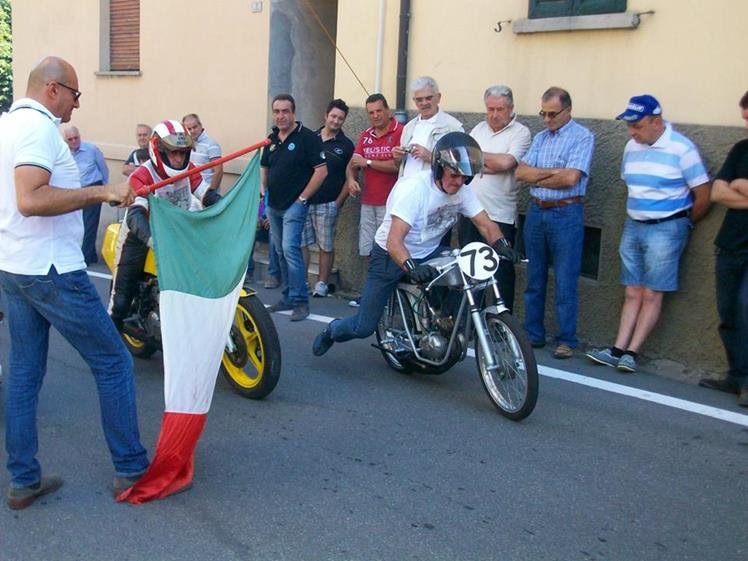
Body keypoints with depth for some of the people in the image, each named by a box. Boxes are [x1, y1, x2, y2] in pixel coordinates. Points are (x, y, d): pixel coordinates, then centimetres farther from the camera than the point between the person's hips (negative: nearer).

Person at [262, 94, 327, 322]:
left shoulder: (307, 138, -9)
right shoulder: (272, 139, 12)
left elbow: (321, 171, -13)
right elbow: (264, 168, 24)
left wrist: (303, 197, -13)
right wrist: (263, 192, 11)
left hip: (294, 205, -7)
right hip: (274, 206, 7)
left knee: (290, 248, -17)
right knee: (281, 251, 12)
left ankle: (300, 301, -12)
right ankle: (287, 297, 21)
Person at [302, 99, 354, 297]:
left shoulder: (346, 145, 2)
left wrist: (339, 202, -5)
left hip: (327, 204, -3)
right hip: (304, 200, 3)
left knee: (326, 246, 4)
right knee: (301, 243, 5)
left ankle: (322, 283, 14)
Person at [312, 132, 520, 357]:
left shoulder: (463, 191, -8)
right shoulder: (414, 187, -28)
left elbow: (486, 224, -9)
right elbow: (394, 242, -35)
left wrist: (501, 244, -31)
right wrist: (412, 268, -53)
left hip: (428, 254, 5)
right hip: (391, 256, -5)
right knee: (364, 327, -5)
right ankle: (332, 330, 30)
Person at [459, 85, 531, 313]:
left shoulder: (520, 132, -4)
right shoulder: (479, 128, 13)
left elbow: (506, 162, -20)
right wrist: (489, 165, -12)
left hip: (500, 215, -6)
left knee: (501, 269, 1)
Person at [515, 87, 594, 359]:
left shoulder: (582, 137, -6)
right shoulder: (540, 137, 13)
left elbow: (570, 178, -18)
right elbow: (520, 173, 2)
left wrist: (536, 177, -5)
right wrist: (553, 172, -10)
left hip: (566, 214, -6)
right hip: (536, 212, 6)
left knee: (565, 283, -2)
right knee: (534, 279, 11)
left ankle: (566, 340, 7)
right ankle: (533, 334, 21)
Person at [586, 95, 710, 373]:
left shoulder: (681, 149, -13)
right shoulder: (631, 147, 5)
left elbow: (703, 195, -8)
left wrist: (684, 225, 4)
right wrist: (637, 215, 14)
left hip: (666, 230, -6)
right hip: (633, 226, 6)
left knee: (651, 295, -2)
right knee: (633, 293, 6)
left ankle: (631, 352, 1)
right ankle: (618, 350, 5)